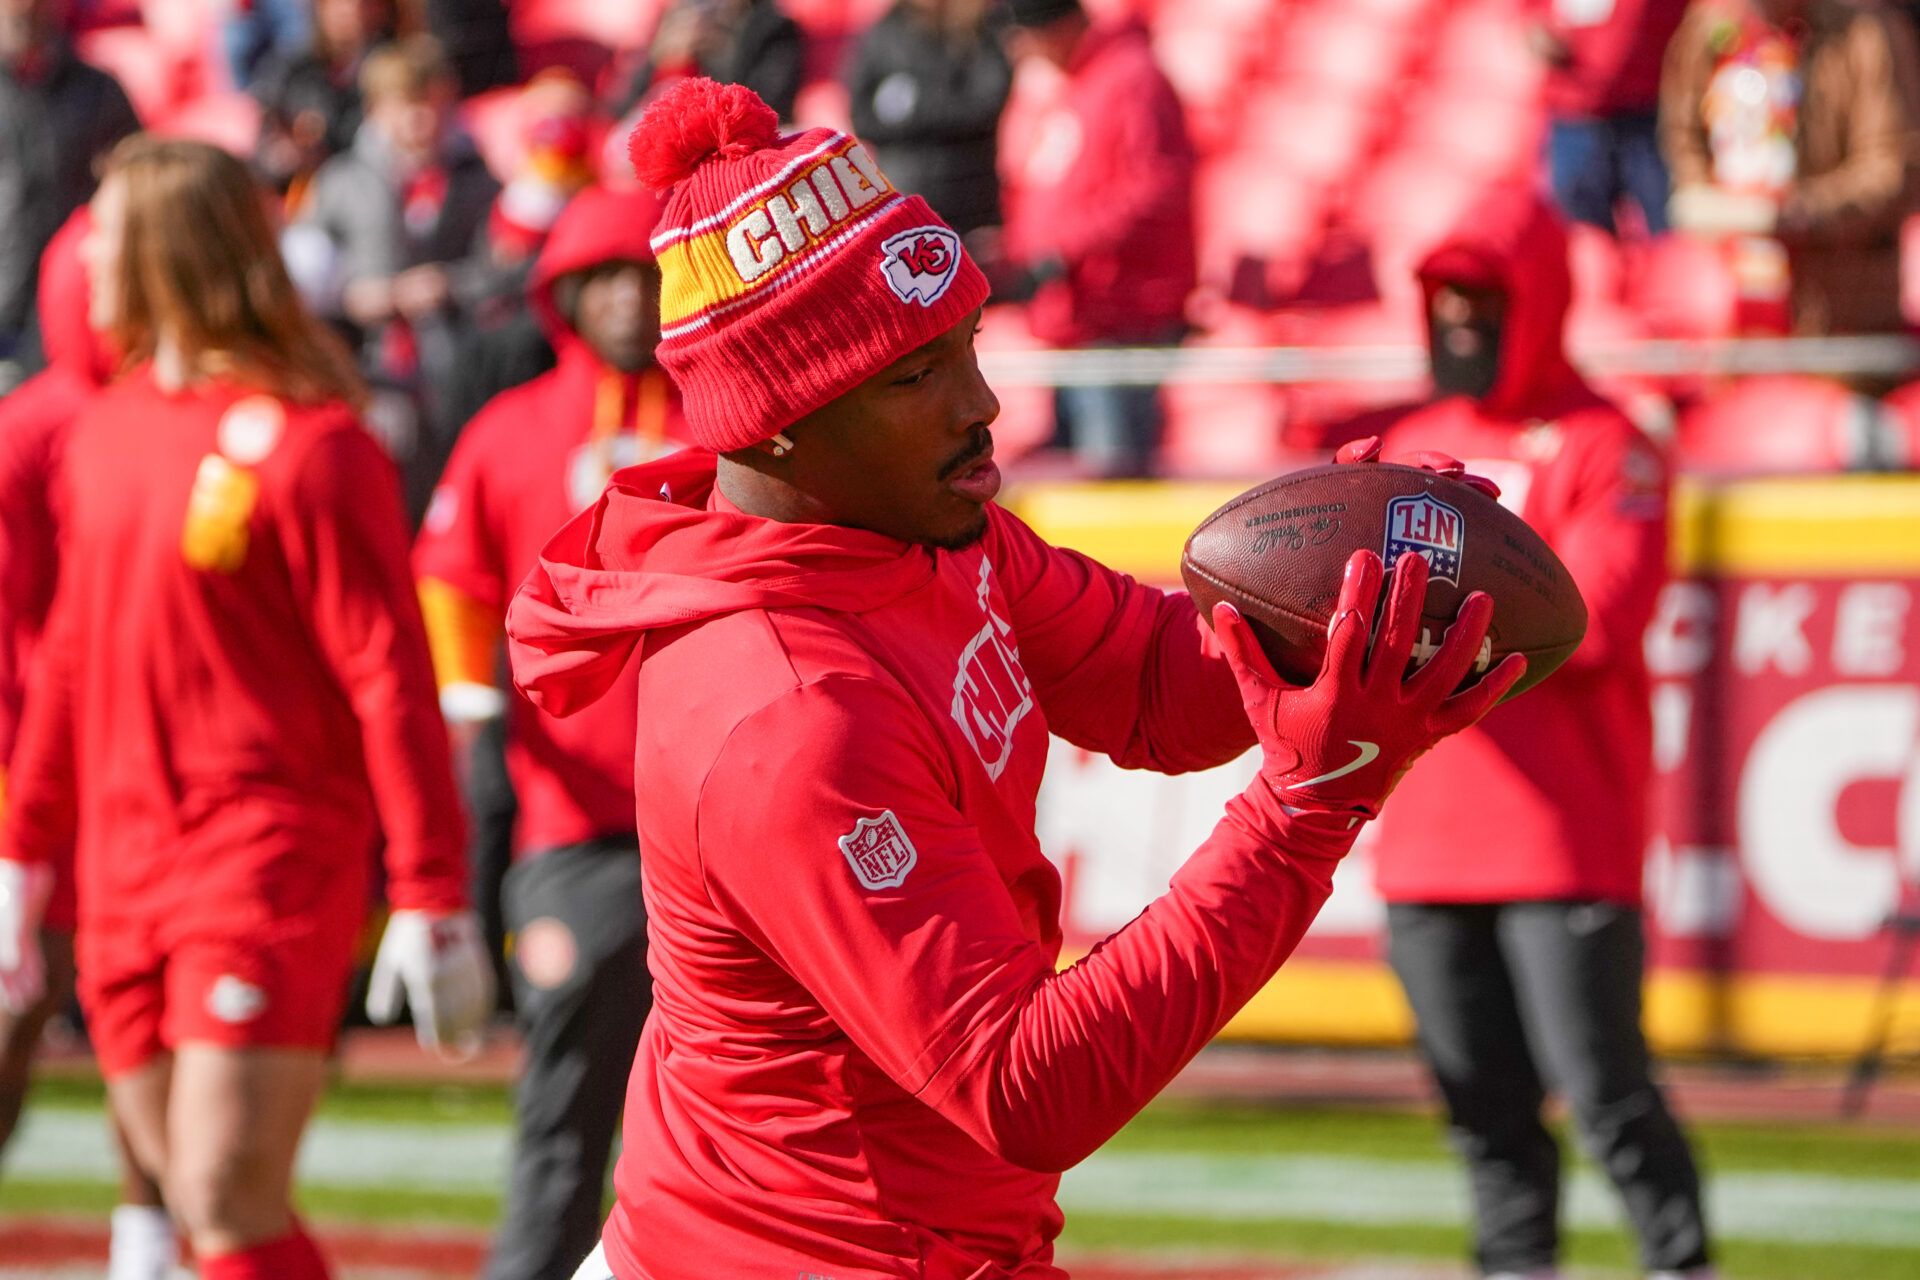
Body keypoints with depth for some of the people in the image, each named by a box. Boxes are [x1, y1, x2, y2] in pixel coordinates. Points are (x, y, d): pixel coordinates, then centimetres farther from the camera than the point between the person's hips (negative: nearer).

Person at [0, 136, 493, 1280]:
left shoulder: (306, 442, -12)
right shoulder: (106, 430, 12)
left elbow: (391, 674, -14)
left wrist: (434, 899, -17)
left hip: (271, 856, -7)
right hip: (125, 864, 7)